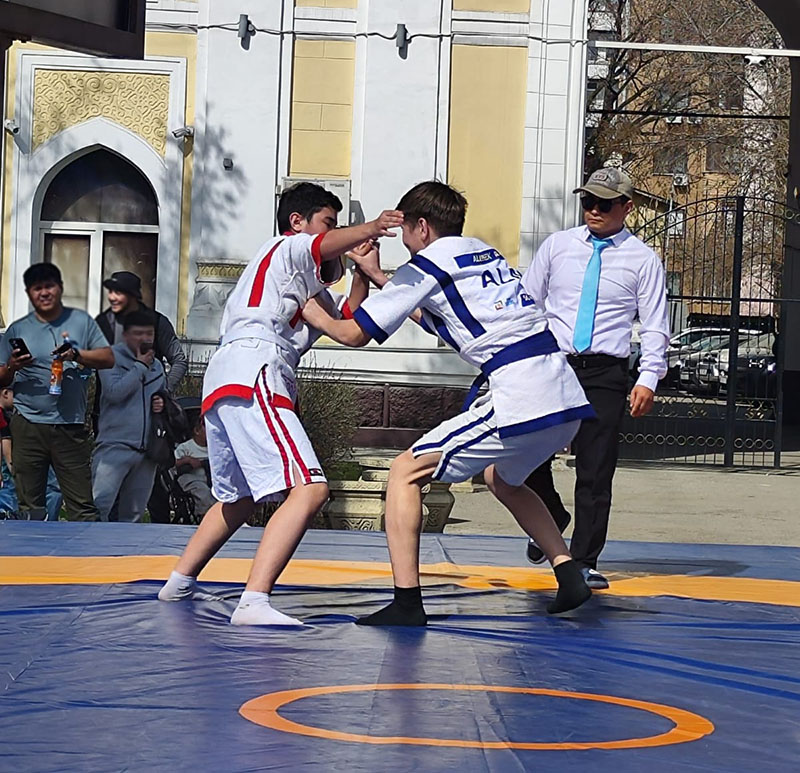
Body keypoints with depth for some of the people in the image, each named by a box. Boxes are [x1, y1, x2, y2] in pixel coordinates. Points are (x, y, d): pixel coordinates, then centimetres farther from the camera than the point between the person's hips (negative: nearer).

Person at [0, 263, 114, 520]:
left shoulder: (81, 321, 10)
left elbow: (108, 359, 5)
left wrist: (77, 355, -12)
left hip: (71, 425, -1)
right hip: (29, 425, 1)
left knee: (83, 506, -4)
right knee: (29, 506, 2)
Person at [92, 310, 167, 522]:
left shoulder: (156, 366, 19)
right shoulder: (113, 356, 0)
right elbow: (114, 392, -15)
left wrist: (162, 404, 9)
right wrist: (140, 366, -7)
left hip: (147, 449, 6)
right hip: (115, 446, -6)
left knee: (133, 513, 10)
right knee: (99, 505, -18)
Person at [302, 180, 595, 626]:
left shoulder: (427, 265, 1)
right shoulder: (485, 253, 24)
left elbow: (353, 334, 5)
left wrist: (311, 312, 23)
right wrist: (375, 275, 44)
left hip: (521, 403, -8)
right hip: (568, 401, 8)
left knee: (406, 473, 3)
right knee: (502, 478, 35)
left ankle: (406, 604, -5)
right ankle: (569, 575, 26)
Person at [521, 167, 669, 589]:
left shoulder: (642, 259, 5)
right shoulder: (557, 245, 10)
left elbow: (654, 327, 3)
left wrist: (648, 379, -8)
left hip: (605, 373, -2)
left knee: (595, 472, -3)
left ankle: (583, 562, 4)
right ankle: (549, 520, 26)